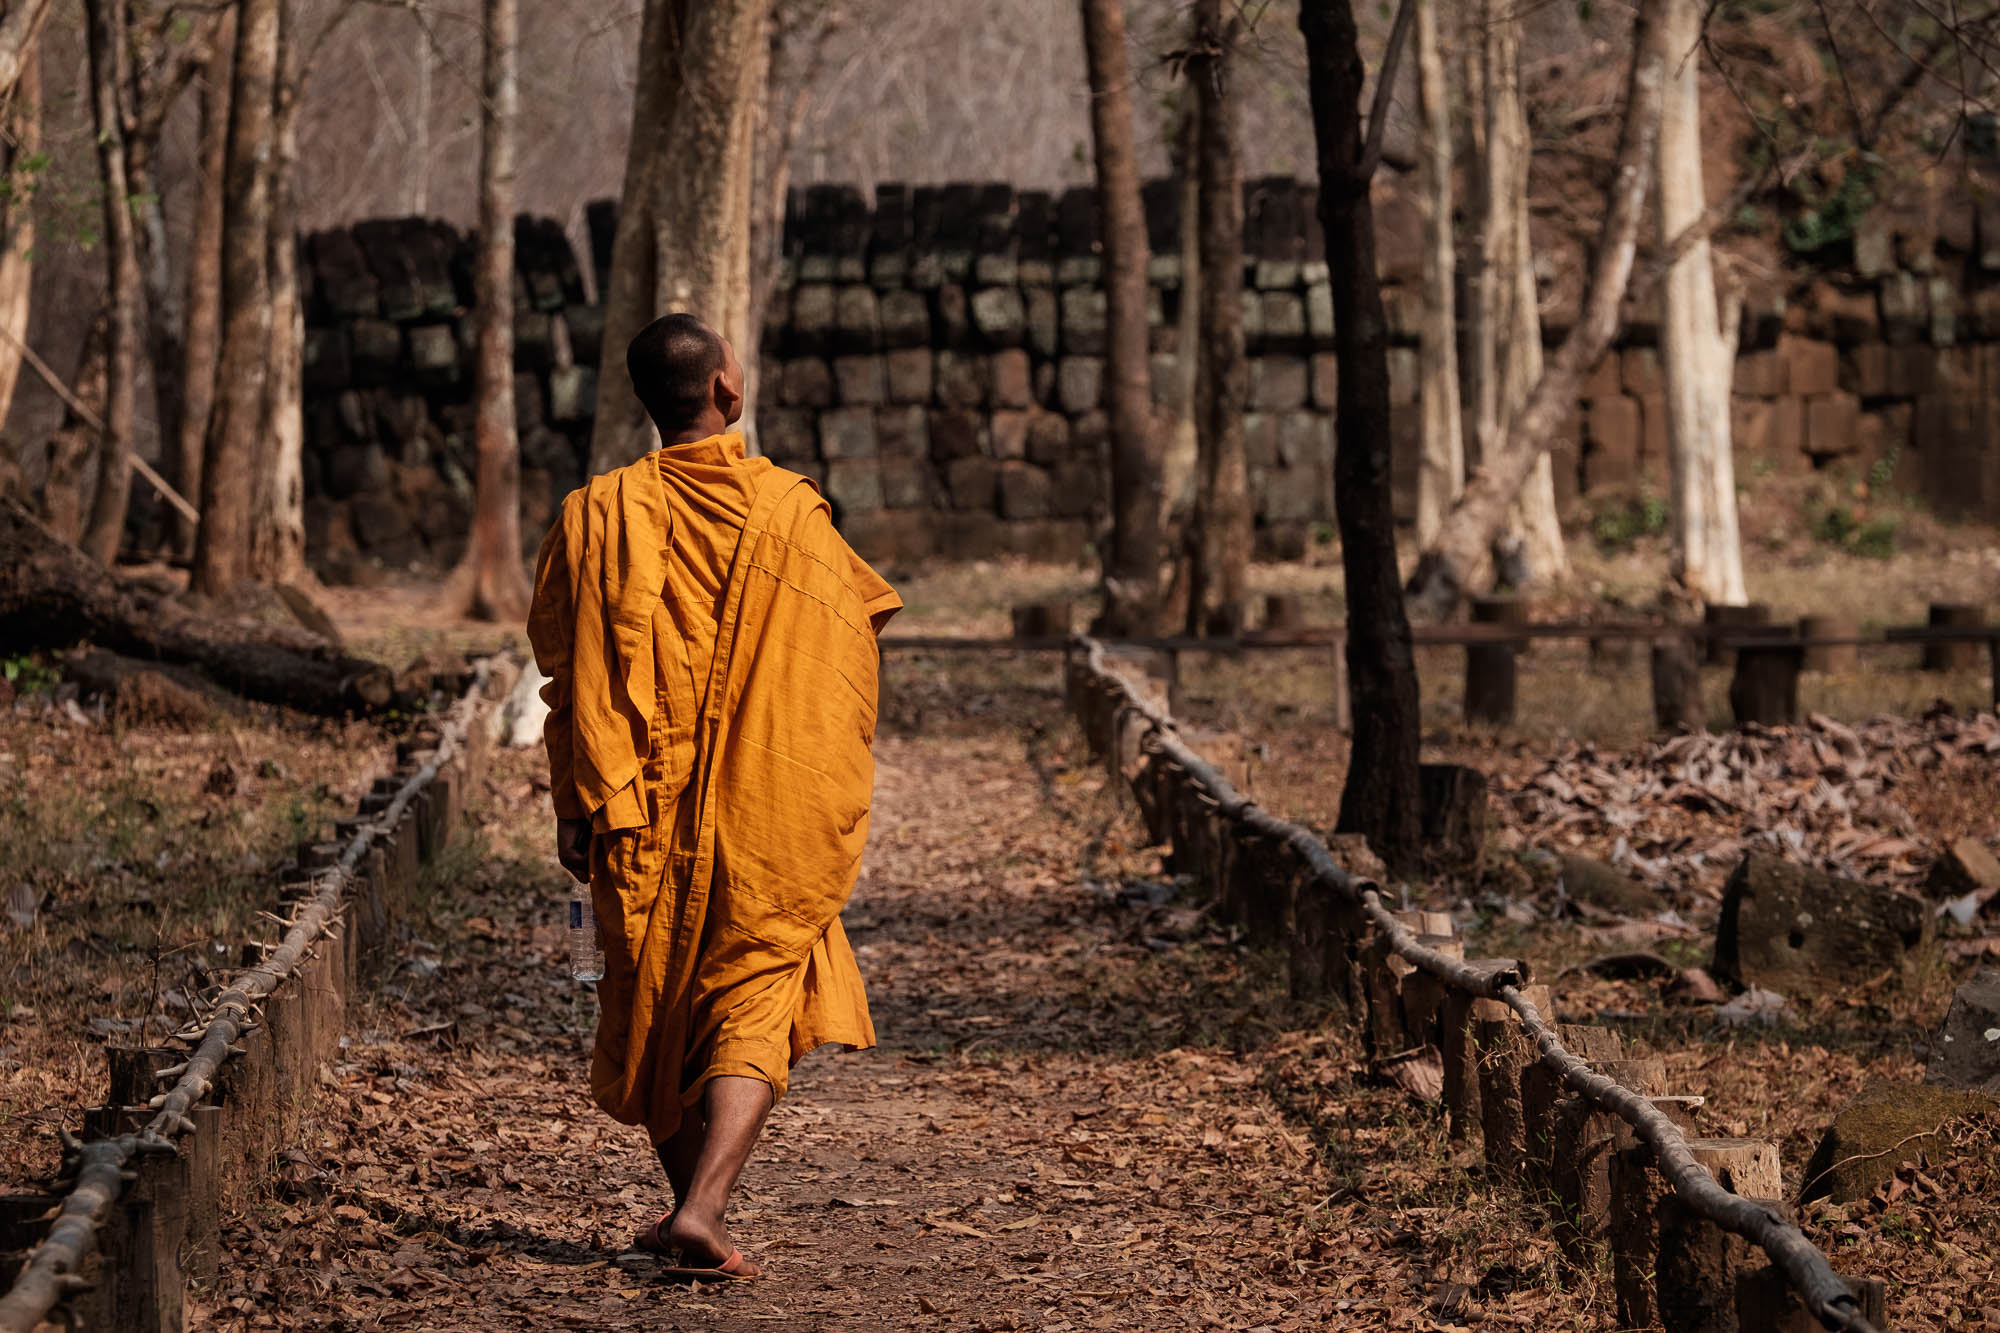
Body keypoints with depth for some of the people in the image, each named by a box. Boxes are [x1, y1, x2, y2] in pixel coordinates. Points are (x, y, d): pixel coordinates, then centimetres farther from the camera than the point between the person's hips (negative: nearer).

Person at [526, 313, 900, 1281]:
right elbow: (847, 657, 1)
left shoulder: (600, 515, -4)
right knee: (756, 1015, 0)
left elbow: (568, 675, -3)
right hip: (767, 819, -2)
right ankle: (702, 1211, -19)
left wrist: (577, 810, 3)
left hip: (643, 813, 2)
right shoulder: (792, 512, -6)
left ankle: (690, 1207, 27)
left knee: (653, 1006, 18)